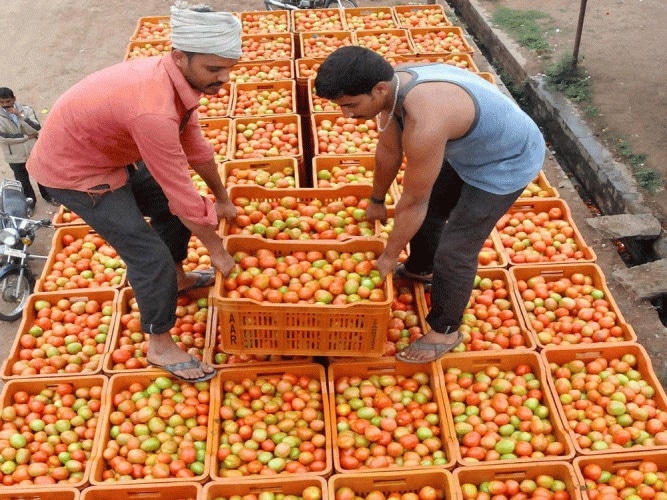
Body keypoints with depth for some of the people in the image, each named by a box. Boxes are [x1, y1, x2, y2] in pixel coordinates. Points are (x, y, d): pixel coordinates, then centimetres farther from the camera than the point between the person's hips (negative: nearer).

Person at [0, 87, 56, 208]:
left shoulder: (26, 110, -10)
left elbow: (36, 129, -18)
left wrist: (20, 116, -28)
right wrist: (27, 136, -17)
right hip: (16, 157, 0)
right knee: (23, 181, 17)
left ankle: (47, 195, 43)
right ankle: (30, 200, 39)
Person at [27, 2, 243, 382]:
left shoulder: (178, 77, -10)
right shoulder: (154, 110, -39)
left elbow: (195, 143, 5)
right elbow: (183, 193, -31)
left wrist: (222, 198, 14)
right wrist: (217, 249, -18)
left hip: (110, 152, 9)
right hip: (72, 168, -9)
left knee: (169, 207, 17)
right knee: (150, 254, -9)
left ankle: (176, 277, 41)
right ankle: (160, 346, 9)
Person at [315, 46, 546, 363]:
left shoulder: (424, 122, -41)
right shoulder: (393, 85, -14)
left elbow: (413, 202, -29)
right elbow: (389, 150, 4)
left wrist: (388, 257, -14)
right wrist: (377, 201, 18)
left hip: (507, 162, -8)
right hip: (468, 149, 9)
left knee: (455, 250, -3)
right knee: (429, 209, 22)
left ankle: (445, 330, 19)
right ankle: (420, 269, 49)